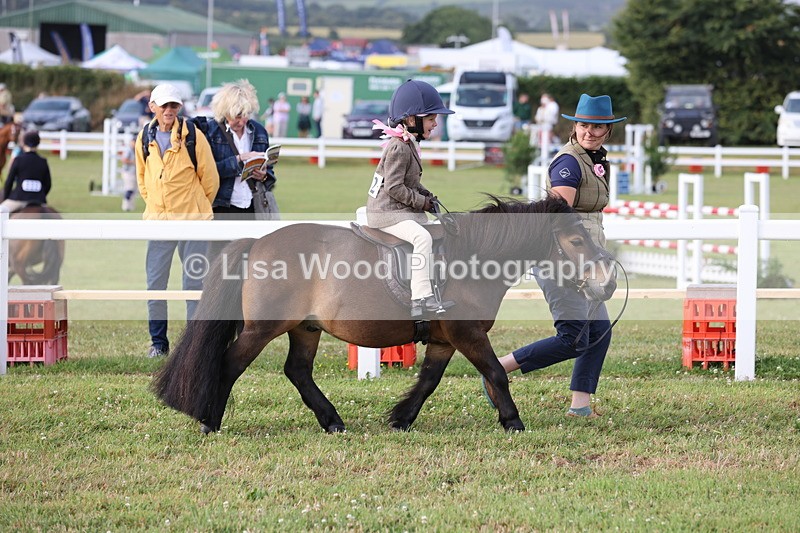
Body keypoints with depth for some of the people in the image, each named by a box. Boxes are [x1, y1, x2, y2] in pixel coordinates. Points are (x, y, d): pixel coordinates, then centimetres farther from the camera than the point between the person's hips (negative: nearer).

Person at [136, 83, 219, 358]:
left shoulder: (192, 136, -7)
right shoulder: (145, 139, 5)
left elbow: (209, 178, 1)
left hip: (192, 221, -3)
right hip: (158, 220, 3)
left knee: (194, 282, 0)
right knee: (155, 283, 2)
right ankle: (158, 342, 12)